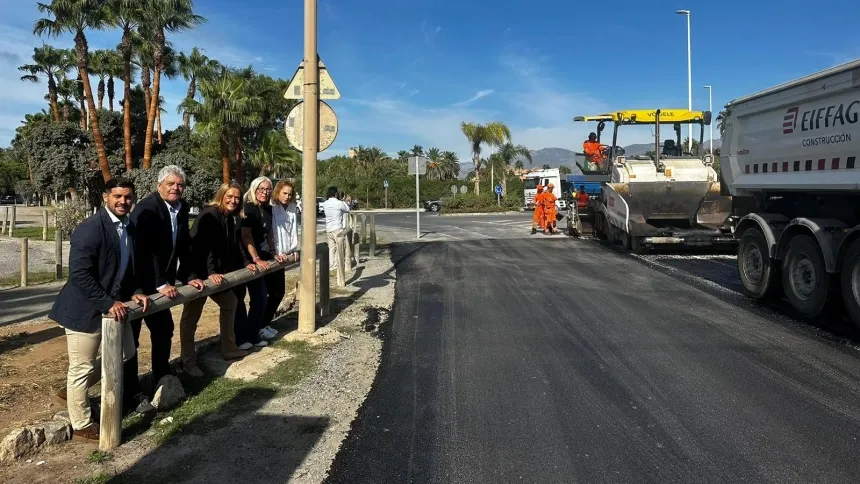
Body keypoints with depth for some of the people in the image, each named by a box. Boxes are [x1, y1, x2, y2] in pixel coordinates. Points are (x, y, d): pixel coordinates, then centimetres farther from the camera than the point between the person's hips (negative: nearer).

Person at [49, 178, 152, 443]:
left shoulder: (130, 228, 6)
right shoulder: (90, 228, -21)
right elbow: (79, 275, -25)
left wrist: (136, 291, 0)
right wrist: (108, 303, -25)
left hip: (113, 306, 9)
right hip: (86, 309, -9)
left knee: (125, 354, 21)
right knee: (82, 367, 5)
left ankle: (73, 392, 39)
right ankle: (82, 425, 23)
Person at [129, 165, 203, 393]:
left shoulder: (182, 208, 2)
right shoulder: (146, 209, -20)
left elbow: (184, 246, 9)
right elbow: (145, 250, -26)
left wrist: (190, 276, 4)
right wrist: (161, 284, -27)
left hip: (161, 283, 8)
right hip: (137, 282, -8)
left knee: (164, 329, 15)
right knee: (131, 334, 3)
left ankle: (161, 381, 30)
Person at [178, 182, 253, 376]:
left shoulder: (232, 218, 8)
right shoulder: (209, 215, -18)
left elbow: (233, 246, 15)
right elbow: (204, 246, -25)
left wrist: (242, 265, 11)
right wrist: (210, 272, -31)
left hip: (217, 272, 9)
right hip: (197, 272, -9)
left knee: (230, 302, 17)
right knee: (191, 316, -1)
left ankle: (228, 348, 29)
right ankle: (188, 361, 7)